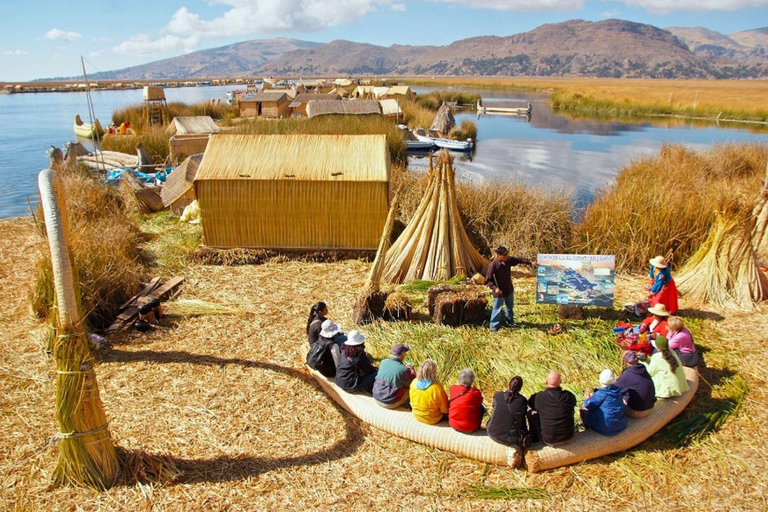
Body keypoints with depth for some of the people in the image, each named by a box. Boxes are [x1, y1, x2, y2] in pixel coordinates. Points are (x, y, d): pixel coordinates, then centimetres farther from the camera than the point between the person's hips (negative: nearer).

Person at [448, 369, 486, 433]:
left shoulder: (453, 389, -8)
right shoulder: (476, 393, -15)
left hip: (453, 424, 3)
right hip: (471, 428, -3)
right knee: (481, 408, 21)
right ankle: (477, 428, 33)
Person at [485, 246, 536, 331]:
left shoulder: (509, 260, -10)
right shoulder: (493, 265, -27)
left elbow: (519, 260, 7)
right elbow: (488, 280, -21)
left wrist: (530, 262, 0)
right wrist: (495, 288, -32)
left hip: (509, 289, 7)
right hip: (499, 292, -7)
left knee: (510, 307, 24)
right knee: (497, 309, 5)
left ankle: (510, 322, 46)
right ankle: (494, 326, 23)